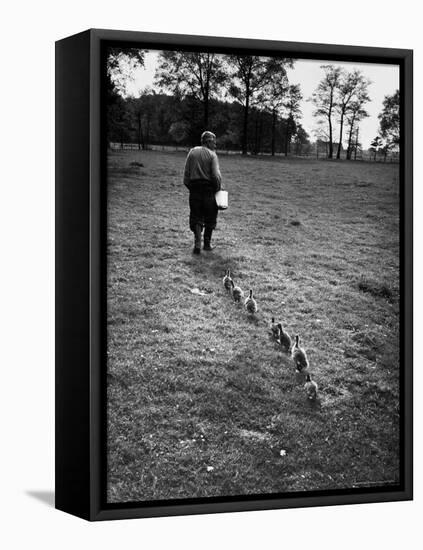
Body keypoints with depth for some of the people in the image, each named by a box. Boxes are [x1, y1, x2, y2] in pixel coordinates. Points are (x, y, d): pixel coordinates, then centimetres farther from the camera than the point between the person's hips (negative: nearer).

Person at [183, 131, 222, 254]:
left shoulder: (192, 152, 6)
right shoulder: (212, 155, -6)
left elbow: (186, 173, 2)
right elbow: (216, 175, -15)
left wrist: (189, 186, 11)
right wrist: (218, 187, 0)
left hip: (194, 188, 3)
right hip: (208, 188, -3)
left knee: (196, 216, 7)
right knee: (210, 217, 12)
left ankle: (197, 243, -8)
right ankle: (207, 243, 19)